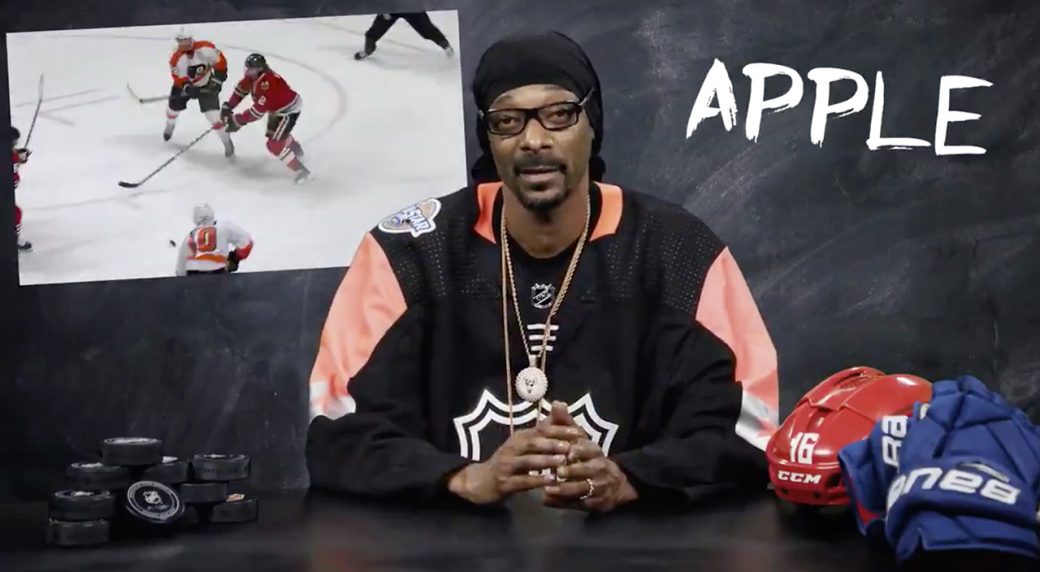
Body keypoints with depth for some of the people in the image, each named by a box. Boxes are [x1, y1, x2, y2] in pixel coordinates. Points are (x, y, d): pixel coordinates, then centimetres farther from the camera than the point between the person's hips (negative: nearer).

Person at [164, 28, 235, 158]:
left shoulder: (205, 48, -28)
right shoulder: (176, 58, -25)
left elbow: (220, 61, -13)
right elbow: (179, 79, -22)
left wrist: (218, 79, -15)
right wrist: (188, 88, -40)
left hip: (206, 85, -2)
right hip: (185, 84, 2)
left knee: (213, 114, -15)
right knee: (174, 106, 17)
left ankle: (227, 143, -3)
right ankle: (170, 126, 55)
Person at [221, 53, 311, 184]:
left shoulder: (268, 83, -39)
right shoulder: (254, 75, -12)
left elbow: (259, 110, -40)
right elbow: (241, 88, 4)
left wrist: (238, 121, -37)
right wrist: (228, 106, -3)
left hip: (289, 110, -10)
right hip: (276, 109, 10)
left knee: (274, 144, -17)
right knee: (276, 132, 34)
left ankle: (301, 171, -7)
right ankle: (296, 150, 64)